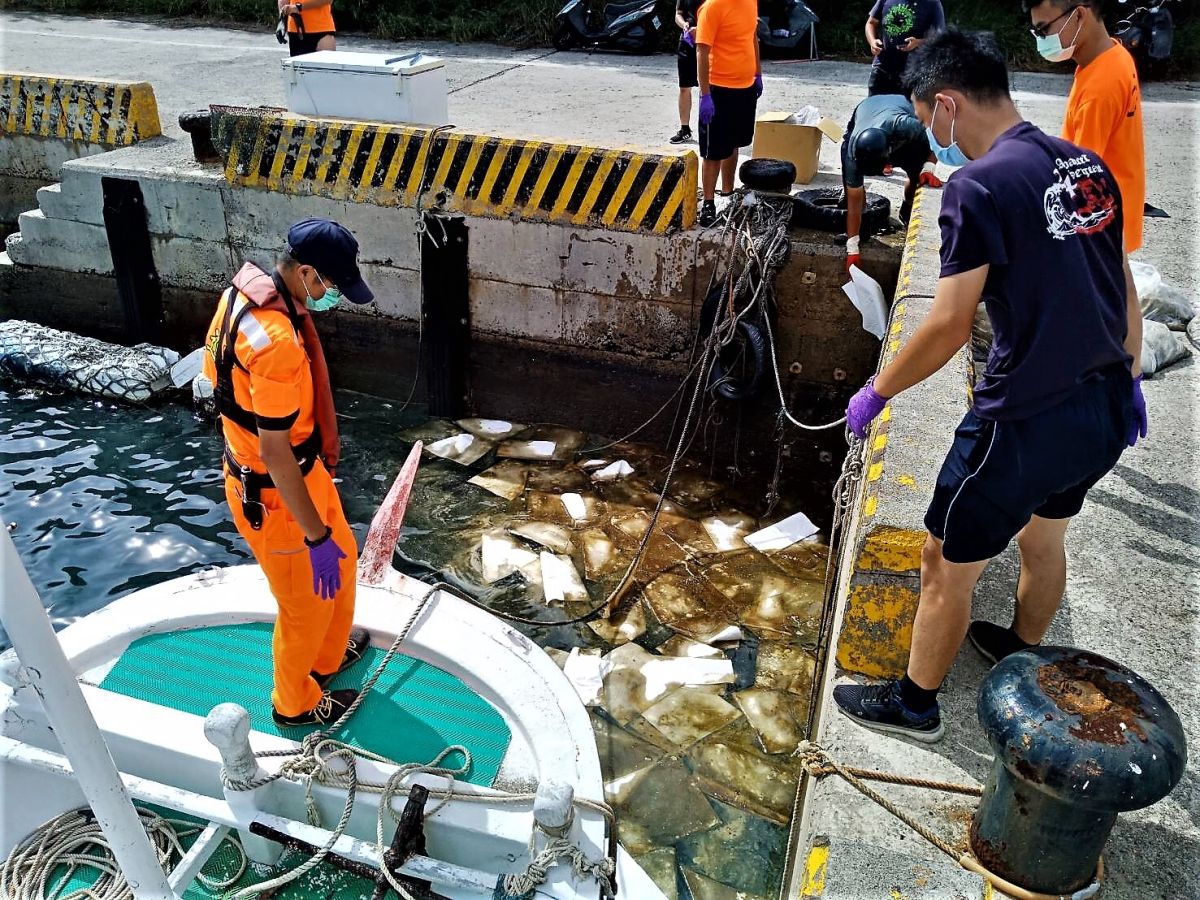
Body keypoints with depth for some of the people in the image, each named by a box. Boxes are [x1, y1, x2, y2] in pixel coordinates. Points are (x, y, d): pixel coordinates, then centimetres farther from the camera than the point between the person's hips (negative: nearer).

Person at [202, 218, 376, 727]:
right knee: (307, 603, 14)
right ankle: (295, 702, 40)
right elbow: (275, 453, -31)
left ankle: (327, 657, 52)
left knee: (341, 560, 28)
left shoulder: (247, 289, -3)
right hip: (274, 494, -9)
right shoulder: (276, 342, -35)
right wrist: (316, 536, -23)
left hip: (299, 469, 9)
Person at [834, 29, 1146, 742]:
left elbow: (950, 324, -20)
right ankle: (1023, 656, 52)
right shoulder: (1087, 166, 7)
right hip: (1106, 413, 8)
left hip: (1028, 420, -8)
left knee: (947, 564, 10)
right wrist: (1129, 381, 25)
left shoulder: (980, 186, -17)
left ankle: (915, 703, 27)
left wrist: (877, 392, -7)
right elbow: (1123, 287, 14)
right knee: (1043, 540, 29)